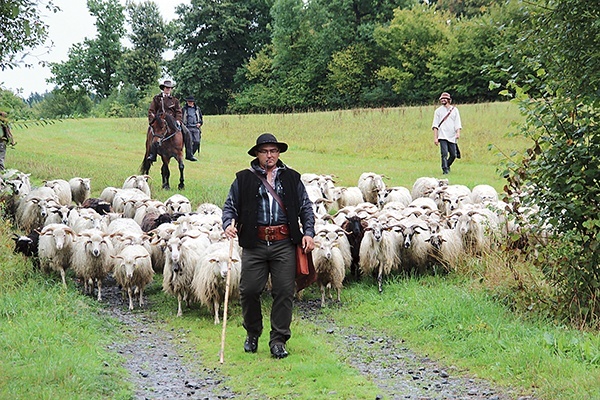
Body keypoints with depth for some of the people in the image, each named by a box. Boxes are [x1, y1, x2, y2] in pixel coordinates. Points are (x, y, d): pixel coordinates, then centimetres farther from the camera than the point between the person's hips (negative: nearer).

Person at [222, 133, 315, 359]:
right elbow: (230, 206, 10)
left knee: (284, 292, -1)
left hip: (284, 244, 1)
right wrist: (228, 224, -9)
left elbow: (306, 207, 15)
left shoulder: (291, 178, 13)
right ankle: (252, 334, 22)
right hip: (254, 243, -1)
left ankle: (278, 340, 9)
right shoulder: (244, 179, 9)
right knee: (249, 291, -1)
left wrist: (308, 233, 3)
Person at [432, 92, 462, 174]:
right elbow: (435, 125, 4)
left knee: (453, 155, 4)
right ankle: (445, 169, -10)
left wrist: (458, 133, -12)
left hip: (452, 137, 2)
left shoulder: (454, 110, 12)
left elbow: (457, 123, 5)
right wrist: (435, 137, -6)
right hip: (442, 136, -2)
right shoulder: (438, 111, 8)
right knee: (444, 154, -15)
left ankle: (447, 165, 28)